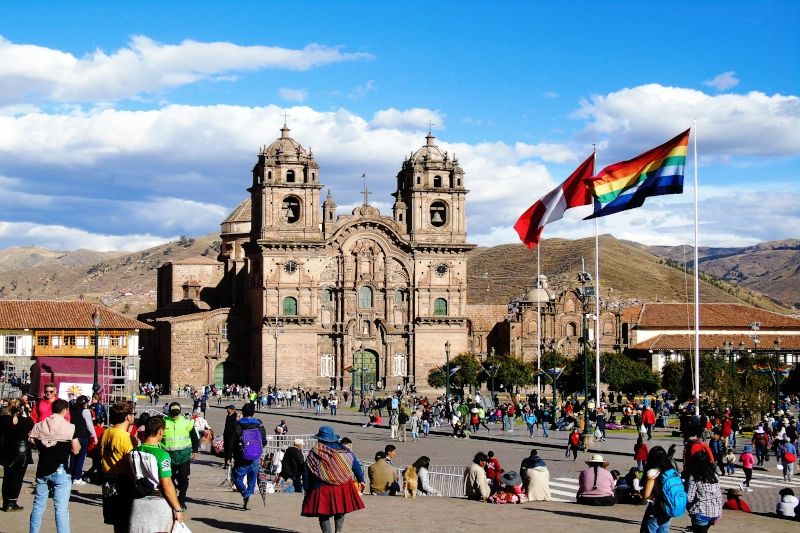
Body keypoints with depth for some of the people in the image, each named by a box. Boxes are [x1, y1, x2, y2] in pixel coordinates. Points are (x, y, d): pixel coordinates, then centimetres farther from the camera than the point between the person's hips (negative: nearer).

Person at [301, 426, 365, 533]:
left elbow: (306, 472, -2)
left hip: (322, 489, -3)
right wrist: (361, 480, 14)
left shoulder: (314, 453, -3)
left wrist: (306, 488, 6)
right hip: (343, 488, 3)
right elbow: (356, 466, 7)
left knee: (323, 514, 5)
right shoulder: (344, 450, 5)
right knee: (340, 511, 20)